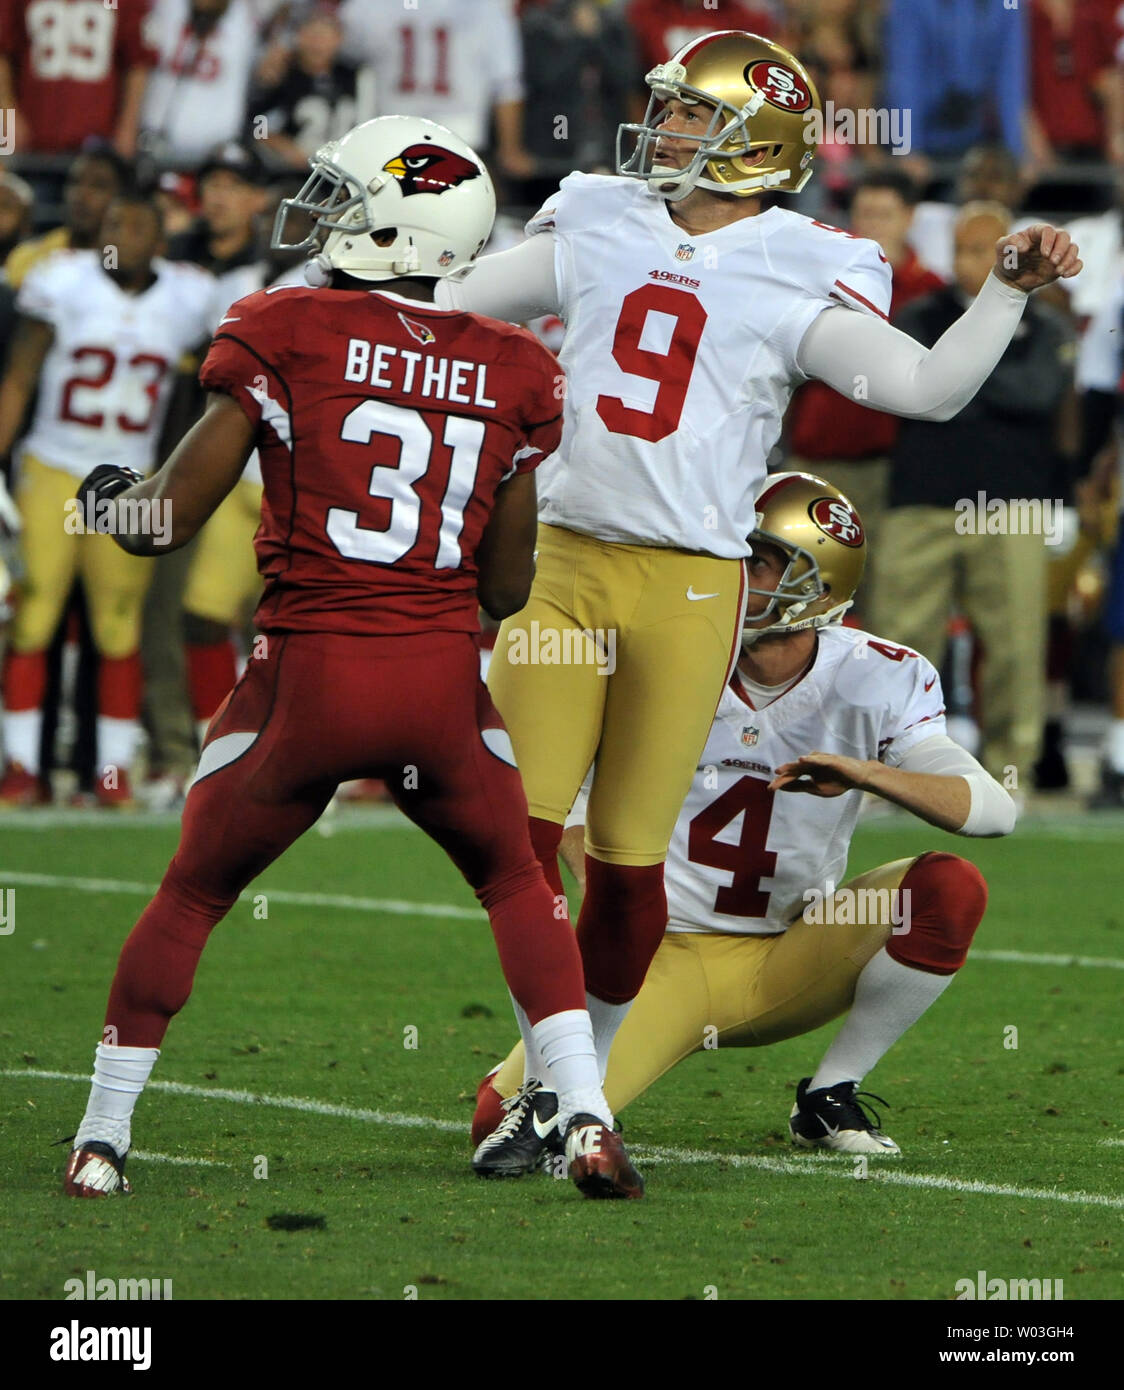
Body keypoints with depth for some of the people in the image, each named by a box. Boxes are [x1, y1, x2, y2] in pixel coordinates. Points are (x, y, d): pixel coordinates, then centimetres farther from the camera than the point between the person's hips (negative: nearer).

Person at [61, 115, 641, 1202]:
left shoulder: (284, 333, -4)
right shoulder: (515, 373, 6)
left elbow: (168, 519, -1)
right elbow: (507, 589, 9)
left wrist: (105, 496, 20)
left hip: (308, 674, -2)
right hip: (444, 682, 2)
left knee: (191, 897, 18)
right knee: (518, 886, 23)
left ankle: (101, 1139, 20)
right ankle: (587, 1120, 8)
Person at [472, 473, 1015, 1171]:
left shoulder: (875, 681, -7)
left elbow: (994, 810, -18)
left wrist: (866, 773, -33)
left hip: (783, 969, 3)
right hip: (662, 960, -3)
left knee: (950, 886, -21)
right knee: (509, 1119, -27)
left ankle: (830, 1099, -5)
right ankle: (538, 1087, 12)